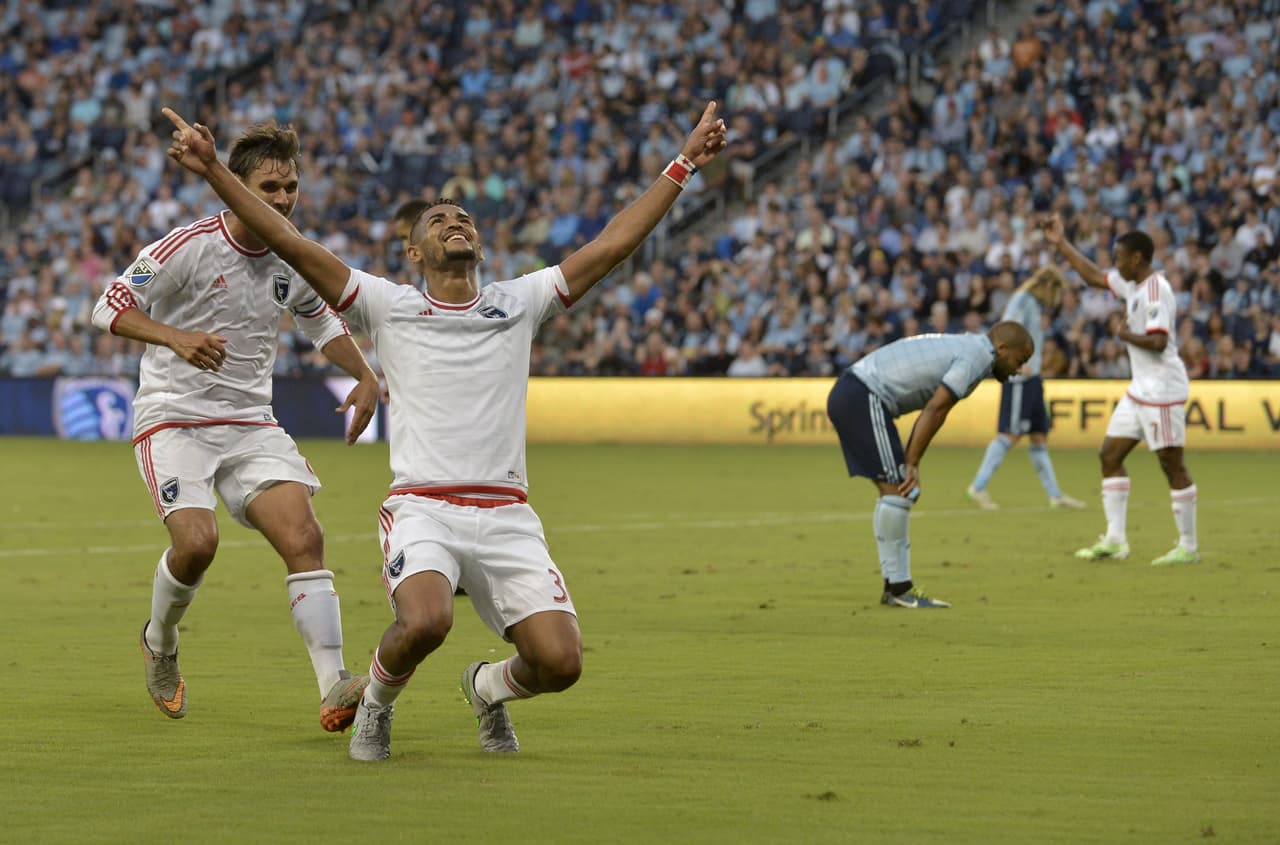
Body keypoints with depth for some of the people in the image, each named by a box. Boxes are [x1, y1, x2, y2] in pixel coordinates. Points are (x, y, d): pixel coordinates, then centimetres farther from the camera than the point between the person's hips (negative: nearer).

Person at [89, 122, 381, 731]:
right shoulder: (188, 247, -13)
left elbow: (321, 320, 24)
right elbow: (110, 307, -12)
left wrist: (365, 376, 8)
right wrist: (177, 338, -28)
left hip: (251, 424, 5)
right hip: (173, 417, -5)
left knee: (303, 536, -16)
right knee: (197, 540, -24)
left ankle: (335, 691, -20)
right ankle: (159, 644, 9)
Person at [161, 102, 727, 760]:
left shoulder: (519, 303, 15)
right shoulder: (389, 306, 9)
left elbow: (614, 243, 13)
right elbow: (289, 243, 2)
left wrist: (685, 163, 8)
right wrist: (215, 173, -7)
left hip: (507, 517, 3)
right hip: (422, 506, -3)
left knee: (559, 661, -13)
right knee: (425, 621, -33)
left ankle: (488, 687, 25)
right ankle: (377, 700, 3)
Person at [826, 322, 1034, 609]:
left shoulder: (961, 347, 21)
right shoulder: (975, 356, -10)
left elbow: (930, 411, 19)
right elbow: (935, 410, -15)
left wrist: (907, 464, 11)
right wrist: (912, 465, -12)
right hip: (864, 398, -11)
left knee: (896, 491, 12)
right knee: (896, 490, -10)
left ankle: (895, 587, 12)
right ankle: (898, 588, -7)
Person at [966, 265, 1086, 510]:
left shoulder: (1034, 304, 20)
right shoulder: (1022, 300, -8)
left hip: (1031, 379, 10)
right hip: (1019, 379, -10)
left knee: (1040, 435, 9)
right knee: (1011, 434, -13)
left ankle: (1055, 494, 11)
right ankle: (978, 487, -11)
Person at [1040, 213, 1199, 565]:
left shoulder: (1156, 289, -17)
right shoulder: (1131, 284, 11)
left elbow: (1158, 341, -26)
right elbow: (1095, 276, 27)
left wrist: (1123, 333, -14)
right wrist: (1061, 244, 25)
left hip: (1163, 390, -10)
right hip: (1140, 388, 10)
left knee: (1172, 464, -5)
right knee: (1110, 454, 8)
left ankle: (1188, 547, 1)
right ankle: (1114, 540, 9)